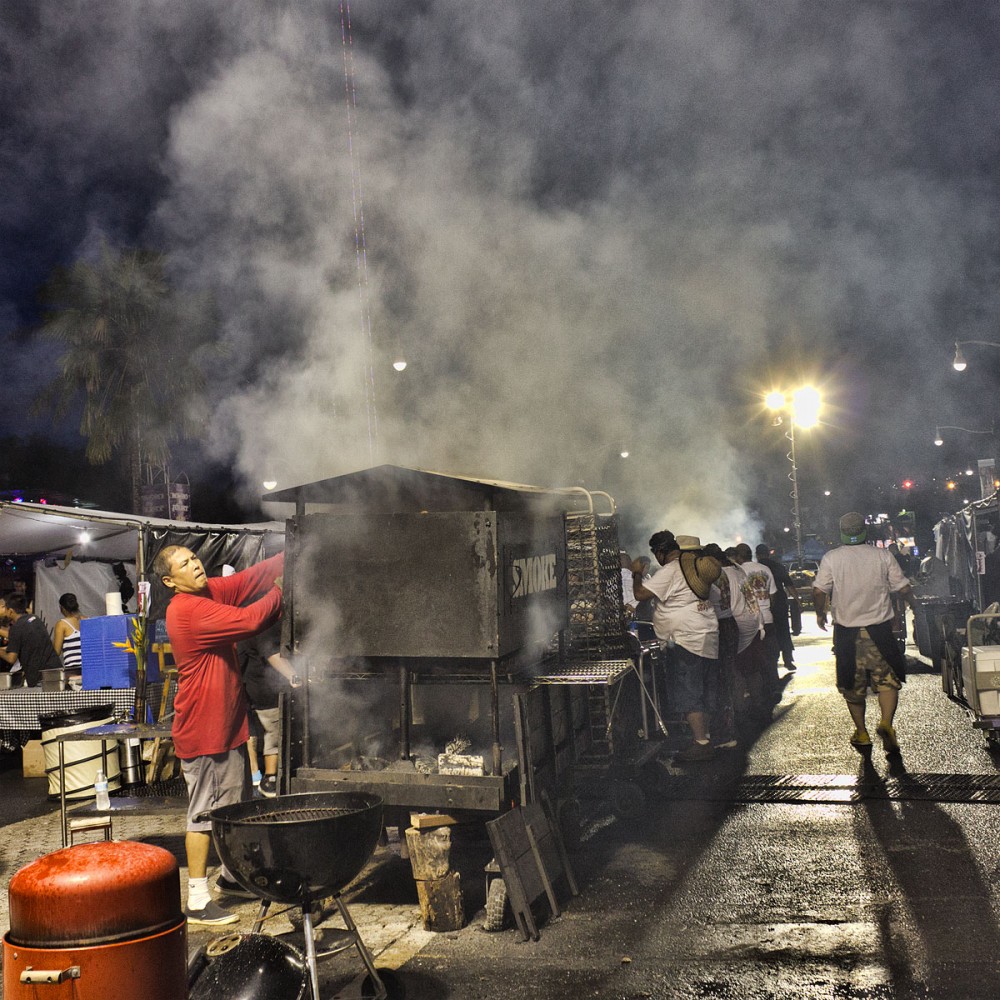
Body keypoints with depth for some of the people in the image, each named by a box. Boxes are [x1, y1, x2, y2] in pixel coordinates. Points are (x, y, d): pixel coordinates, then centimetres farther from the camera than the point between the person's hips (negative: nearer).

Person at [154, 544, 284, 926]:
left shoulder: (213, 591, 6)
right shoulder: (187, 611, -22)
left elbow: (254, 577, 5)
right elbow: (249, 620, -26)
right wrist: (280, 591, -12)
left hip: (229, 723, 9)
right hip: (202, 730, -9)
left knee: (235, 805, 20)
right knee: (205, 812, -3)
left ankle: (231, 876, 36)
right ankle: (197, 901, 5)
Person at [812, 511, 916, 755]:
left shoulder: (831, 558, -4)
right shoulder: (883, 556, -2)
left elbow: (819, 591, -8)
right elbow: (904, 589, 0)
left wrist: (820, 614, 10)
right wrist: (911, 602, 22)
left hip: (846, 631, 1)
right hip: (879, 629, 0)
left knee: (853, 685, 12)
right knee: (888, 680, 5)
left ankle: (862, 733, 19)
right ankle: (886, 723, -16)